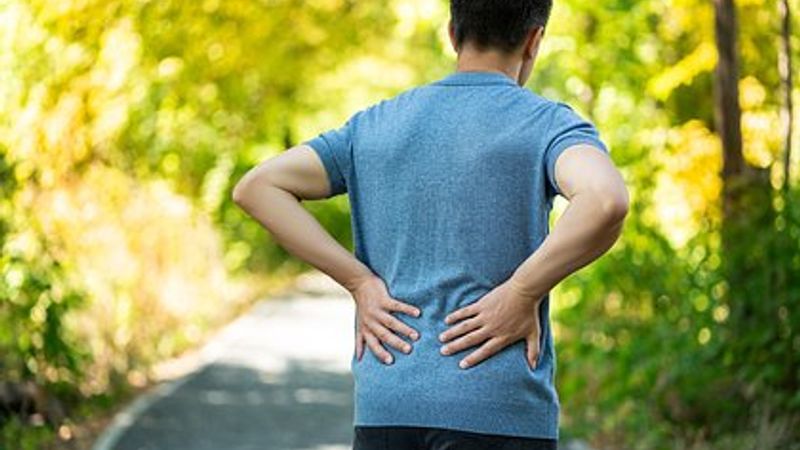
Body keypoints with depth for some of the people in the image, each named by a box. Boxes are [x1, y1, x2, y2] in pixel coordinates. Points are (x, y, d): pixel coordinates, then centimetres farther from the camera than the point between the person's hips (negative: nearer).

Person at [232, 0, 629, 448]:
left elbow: (256, 186, 7)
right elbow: (605, 201, -24)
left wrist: (360, 281, 2)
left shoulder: (375, 125, 11)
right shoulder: (547, 124, -3)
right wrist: (523, 294, -13)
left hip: (386, 406, 4)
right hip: (501, 410, -4)